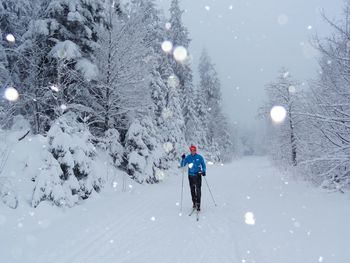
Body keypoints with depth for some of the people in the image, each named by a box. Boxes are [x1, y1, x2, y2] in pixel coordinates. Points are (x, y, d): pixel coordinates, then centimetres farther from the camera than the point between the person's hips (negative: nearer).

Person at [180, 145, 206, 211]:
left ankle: (198, 204, -7)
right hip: (191, 175, 2)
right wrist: (183, 159, -14)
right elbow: (182, 165, 2)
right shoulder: (188, 157, 2)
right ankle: (194, 203, 24)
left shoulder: (199, 157, -2)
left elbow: (203, 165, 7)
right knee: (192, 190, 9)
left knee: (198, 190, -10)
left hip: (198, 175, -2)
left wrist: (203, 171, -9)